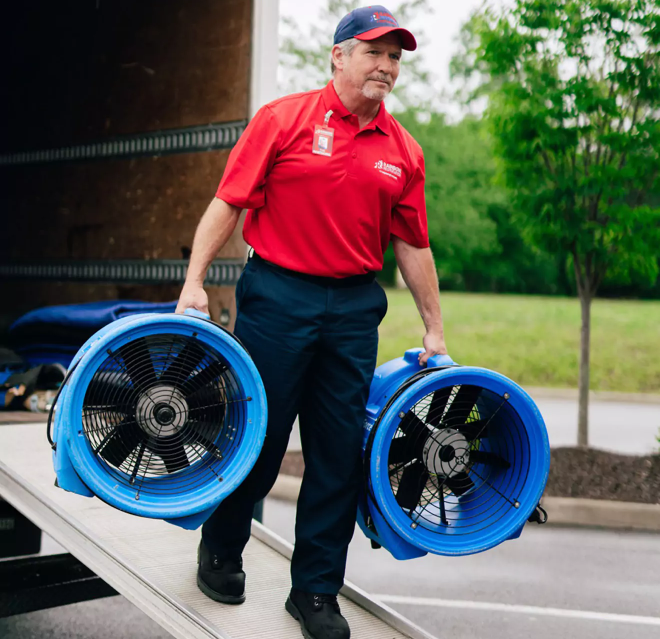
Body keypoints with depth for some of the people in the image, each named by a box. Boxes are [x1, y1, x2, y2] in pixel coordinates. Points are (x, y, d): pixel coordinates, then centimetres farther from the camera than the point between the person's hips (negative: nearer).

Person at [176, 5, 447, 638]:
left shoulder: (403, 151, 8)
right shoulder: (283, 119, -2)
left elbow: (413, 245, 12)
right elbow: (228, 202, -4)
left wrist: (433, 328, 12)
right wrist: (194, 281, -11)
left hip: (354, 309, 4)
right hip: (277, 295, -3)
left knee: (339, 449, 6)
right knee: (258, 431, 6)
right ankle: (220, 552, 32)